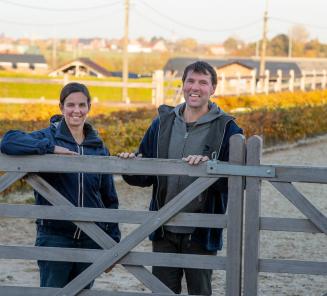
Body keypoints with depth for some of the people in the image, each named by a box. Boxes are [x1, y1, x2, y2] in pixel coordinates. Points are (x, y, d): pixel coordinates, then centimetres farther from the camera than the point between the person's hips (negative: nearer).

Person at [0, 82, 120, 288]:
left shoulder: (98, 146, 9)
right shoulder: (48, 137, -2)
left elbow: (109, 198, 13)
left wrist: (113, 242, 9)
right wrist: (51, 148, -26)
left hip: (91, 239, 4)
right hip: (55, 236, -4)